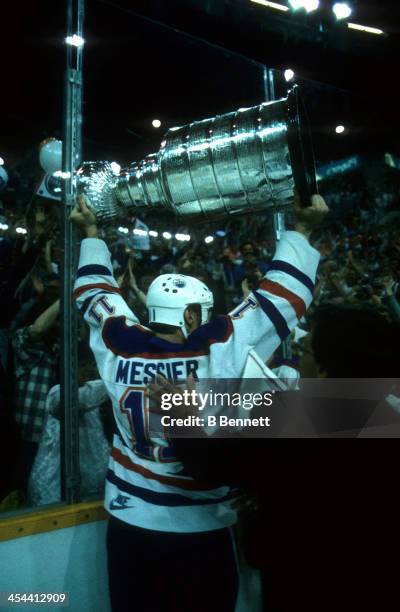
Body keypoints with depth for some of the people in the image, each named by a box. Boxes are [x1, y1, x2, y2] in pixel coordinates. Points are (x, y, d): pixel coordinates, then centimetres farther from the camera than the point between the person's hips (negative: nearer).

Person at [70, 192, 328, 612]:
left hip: (127, 521, 4)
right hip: (199, 528, -4)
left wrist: (91, 233, 20)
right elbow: (280, 299, -13)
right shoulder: (217, 350, -20)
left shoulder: (119, 346, -10)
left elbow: (96, 293, 8)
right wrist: (301, 230, -2)